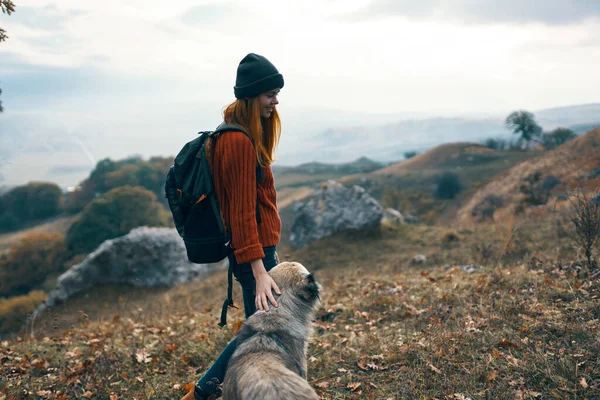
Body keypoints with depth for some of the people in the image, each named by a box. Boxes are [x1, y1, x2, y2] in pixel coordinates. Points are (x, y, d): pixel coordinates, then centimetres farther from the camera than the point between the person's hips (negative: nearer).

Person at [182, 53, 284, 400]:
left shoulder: (248, 137, 12)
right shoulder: (239, 141, -19)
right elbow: (242, 211, -23)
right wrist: (259, 270, -27)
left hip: (262, 247, 10)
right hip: (255, 251, -10)